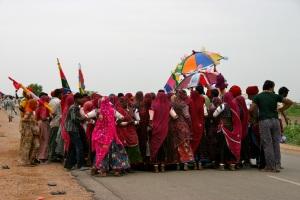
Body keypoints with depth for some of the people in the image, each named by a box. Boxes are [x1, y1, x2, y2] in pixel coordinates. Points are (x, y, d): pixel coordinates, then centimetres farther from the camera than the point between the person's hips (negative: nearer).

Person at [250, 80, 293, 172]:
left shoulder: (258, 97, 2)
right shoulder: (275, 96, 7)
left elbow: (251, 109, -5)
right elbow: (290, 102, 8)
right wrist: (281, 110, 15)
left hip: (264, 121, -2)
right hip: (275, 120, 2)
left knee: (267, 144, 0)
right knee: (276, 143, 9)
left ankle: (270, 166, 0)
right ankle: (277, 165, 8)